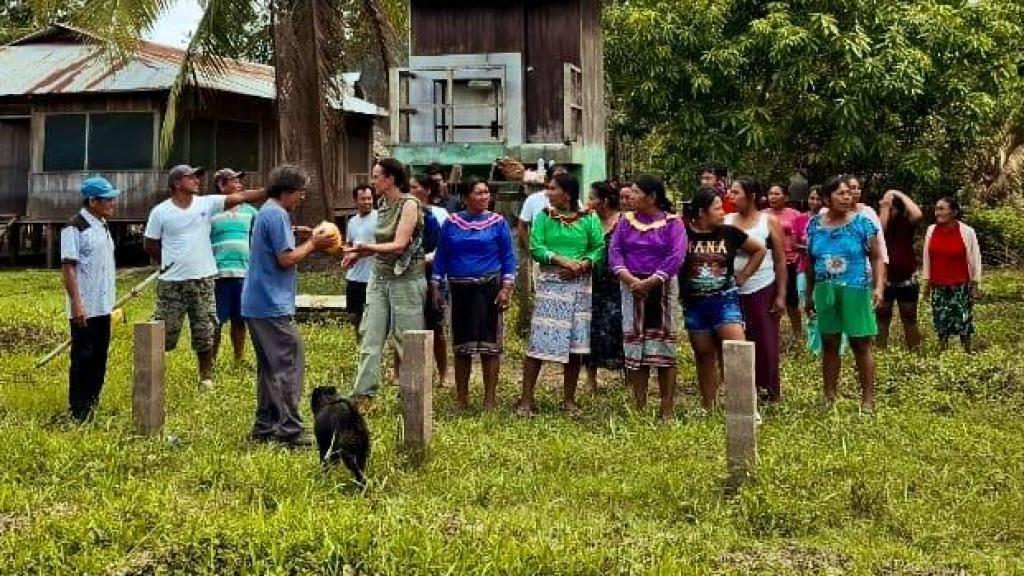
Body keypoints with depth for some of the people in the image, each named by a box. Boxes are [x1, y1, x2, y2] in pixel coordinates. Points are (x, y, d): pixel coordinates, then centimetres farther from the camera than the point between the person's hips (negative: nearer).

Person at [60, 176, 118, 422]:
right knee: (83, 359, -3)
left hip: (103, 307, 9)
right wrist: (76, 304, -22)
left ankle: (92, 408, 22)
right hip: (84, 309, -9)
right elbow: (68, 266, -17)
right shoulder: (76, 227, -13)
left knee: (99, 358, 12)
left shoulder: (102, 225, 14)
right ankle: (79, 413, 4)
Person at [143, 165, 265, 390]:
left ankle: (206, 377, 20)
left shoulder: (206, 204, 0)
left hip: (203, 280, 2)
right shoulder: (161, 211, -3)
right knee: (164, 332, 4)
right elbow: (149, 244, 6)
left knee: (205, 333, 7)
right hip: (172, 282, -2)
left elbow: (241, 197, -9)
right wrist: (168, 263, 4)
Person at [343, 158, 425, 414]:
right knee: (370, 338, 0)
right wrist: (359, 253, 0)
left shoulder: (409, 205, -11)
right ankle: (363, 396, 1)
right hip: (380, 278, 7)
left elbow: (399, 245, -19)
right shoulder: (384, 207, 11)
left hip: (406, 280, -7)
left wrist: (365, 248, -29)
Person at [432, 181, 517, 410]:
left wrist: (506, 288, -7)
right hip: (459, 289, 2)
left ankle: (490, 399, 3)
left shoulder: (497, 223, 2)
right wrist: (436, 287, 5)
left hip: (488, 288, -2)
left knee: (489, 342, -3)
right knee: (461, 344, 7)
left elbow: (509, 257, 1)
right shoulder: (451, 223, 6)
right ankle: (461, 398, 16)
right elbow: (441, 255, 9)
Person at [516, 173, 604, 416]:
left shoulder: (589, 218, 6)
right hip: (550, 283, -1)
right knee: (539, 341, -6)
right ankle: (526, 399, -1)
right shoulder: (544, 217, 5)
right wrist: (561, 260, -17)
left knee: (575, 344, 5)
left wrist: (583, 264, -16)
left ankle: (569, 399, 16)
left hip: (579, 284, 1)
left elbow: (599, 248, 1)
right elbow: (536, 248, -4)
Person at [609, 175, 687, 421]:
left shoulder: (672, 223, -1)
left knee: (664, 347, -3)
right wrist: (629, 278, -15)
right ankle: (639, 408, 9)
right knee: (634, 346, 3)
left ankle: (667, 411, 0)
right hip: (631, 288, 3)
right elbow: (614, 251, 1)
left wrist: (650, 283, -18)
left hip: (662, 288, -3)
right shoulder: (626, 221, 11)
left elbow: (676, 257, -12)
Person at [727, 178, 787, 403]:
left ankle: (770, 393, 10)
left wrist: (781, 295, -6)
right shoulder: (726, 221, 7)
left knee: (766, 343, 0)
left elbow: (780, 261, -1)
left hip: (763, 291, -3)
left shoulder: (769, 222, -1)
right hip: (733, 292, 3)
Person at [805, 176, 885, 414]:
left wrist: (878, 287, -14)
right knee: (829, 343, 8)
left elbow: (876, 258, -2)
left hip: (855, 290, -3)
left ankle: (868, 399, 3)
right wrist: (809, 295, 16)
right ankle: (829, 397, 17)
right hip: (825, 292, 3)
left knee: (860, 343, -1)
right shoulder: (815, 225, 7)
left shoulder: (862, 223, -2)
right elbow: (810, 263, 14)